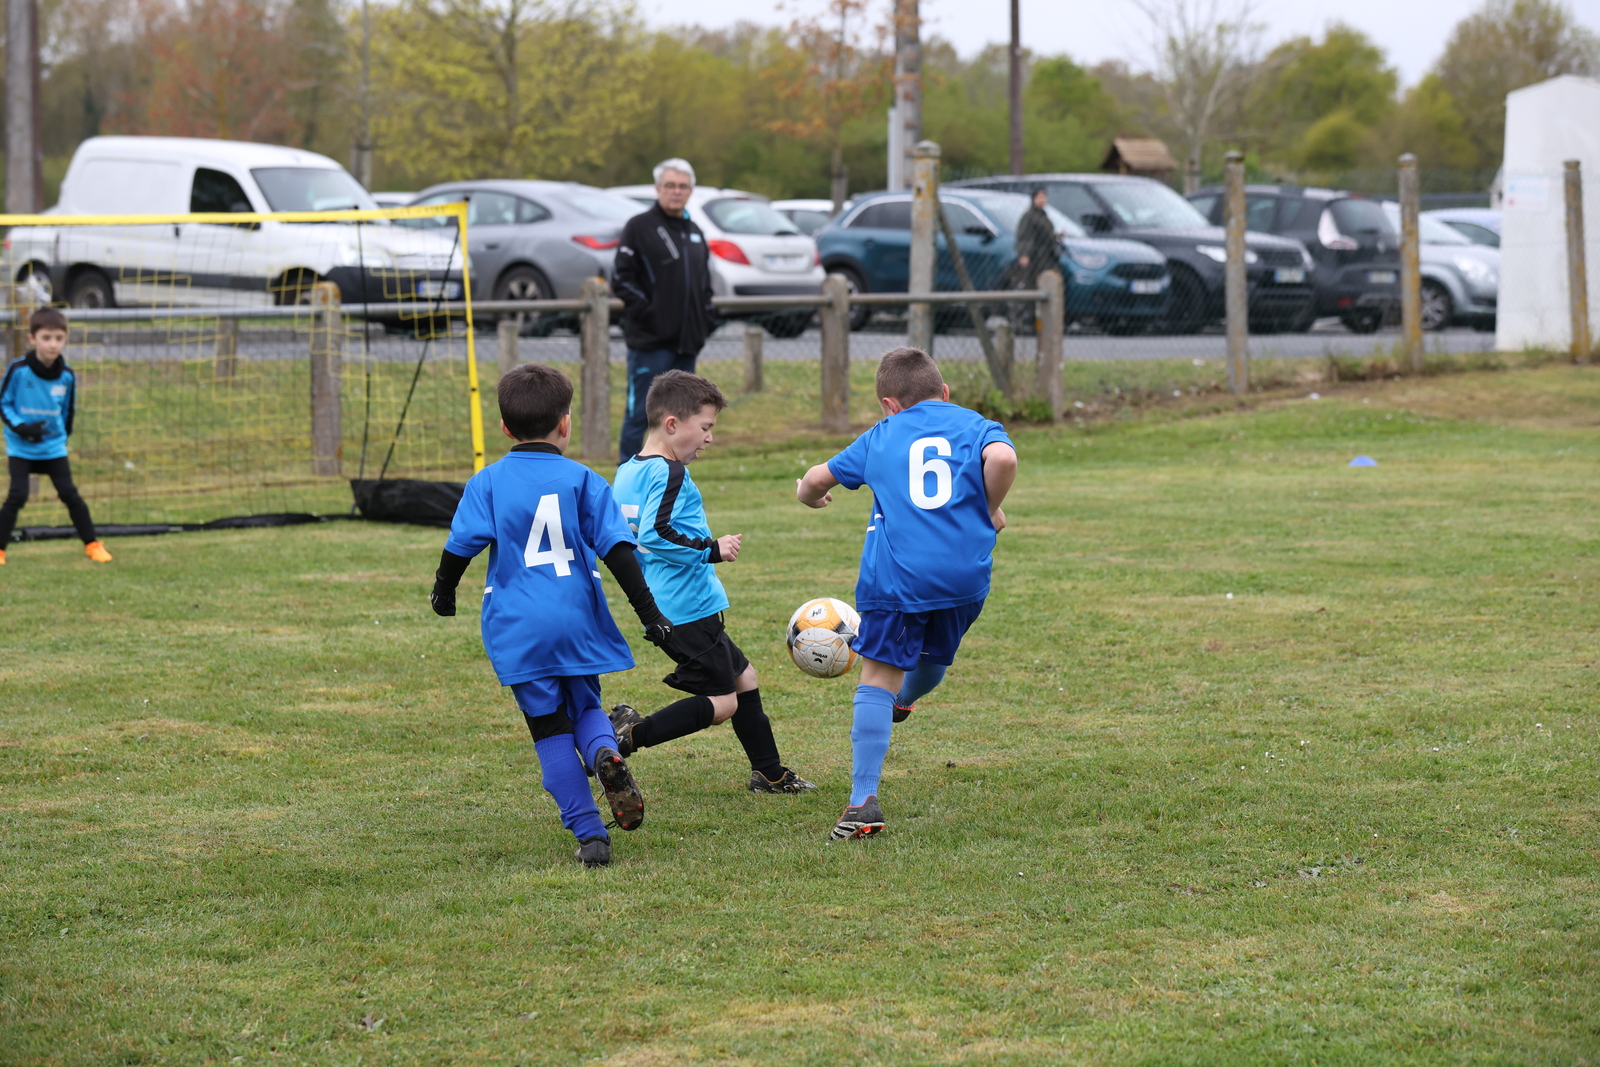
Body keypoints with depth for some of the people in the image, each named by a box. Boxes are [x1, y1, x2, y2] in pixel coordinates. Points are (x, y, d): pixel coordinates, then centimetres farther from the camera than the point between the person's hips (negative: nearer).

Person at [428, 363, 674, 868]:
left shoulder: (488, 483, 0)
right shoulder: (582, 480, 0)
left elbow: (461, 545, 2)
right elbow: (617, 549, -3)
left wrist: (443, 592, 22)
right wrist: (648, 612, 1)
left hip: (518, 630, 0)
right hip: (578, 619, 1)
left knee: (551, 730, 6)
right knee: (586, 706, 19)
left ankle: (589, 834, -1)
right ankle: (605, 752, -17)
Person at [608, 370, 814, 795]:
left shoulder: (626, 473, 13)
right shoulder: (669, 474, -17)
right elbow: (655, 533, -29)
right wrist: (710, 550, -22)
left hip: (663, 610, 10)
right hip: (688, 610, -10)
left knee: (743, 678, 19)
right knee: (721, 703, -7)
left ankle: (770, 774, 25)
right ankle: (631, 735, -15)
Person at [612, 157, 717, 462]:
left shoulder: (694, 233, 18)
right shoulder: (639, 228, -3)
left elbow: (704, 282, 25)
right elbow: (622, 277, -8)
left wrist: (707, 316, 9)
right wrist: (644, 311, -16)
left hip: (686, 343, 7)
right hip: (650, 342, -7)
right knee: (640, 413, -5)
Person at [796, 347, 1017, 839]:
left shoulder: (881, 437, 16)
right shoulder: (977, 427, 11)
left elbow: (816, 479, 21)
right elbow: (1002, 458, -13)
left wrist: (810, 494, 45)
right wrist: (991, 509, 4)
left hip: (896, 575, -1)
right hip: (966, 574, 1)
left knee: (879, 677, 0)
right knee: (933, 657, 29)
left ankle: (864, 802, -8)